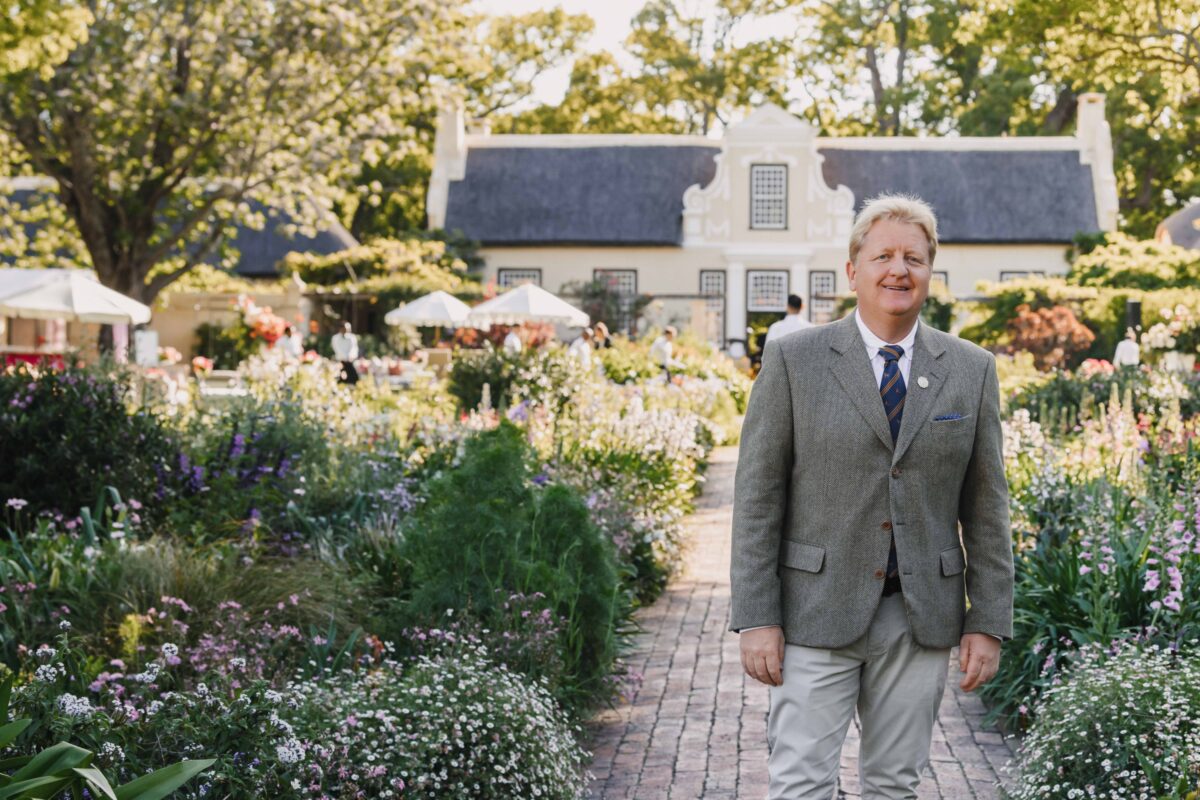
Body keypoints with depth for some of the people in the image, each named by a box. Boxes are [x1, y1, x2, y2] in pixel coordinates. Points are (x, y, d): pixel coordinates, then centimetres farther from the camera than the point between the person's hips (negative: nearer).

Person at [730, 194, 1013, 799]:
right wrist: (755, 618, -9)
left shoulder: (971, 369, 6)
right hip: (817, 611, -2)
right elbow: (757, 495, -4)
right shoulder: (793, 360, -2)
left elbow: (986, 506, 7)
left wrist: (988, 623, 2)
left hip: (921, 616, 3)